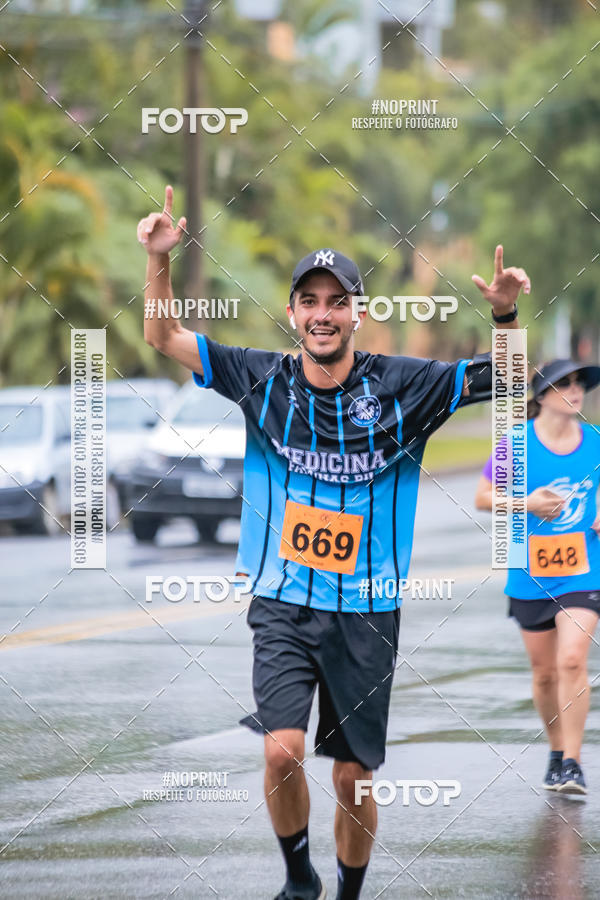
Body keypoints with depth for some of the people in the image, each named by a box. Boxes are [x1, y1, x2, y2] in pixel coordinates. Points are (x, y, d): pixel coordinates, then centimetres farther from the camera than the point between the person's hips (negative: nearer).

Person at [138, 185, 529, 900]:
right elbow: (164, 337, 6)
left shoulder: (399, 386, -4)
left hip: (366, 613, 0)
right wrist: (159, 259, -11)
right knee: (281, 750, -18)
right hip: (283, 606, 0)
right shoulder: (264, 381, 0)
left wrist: (505, 314, -21)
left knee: (354, 778, 6)